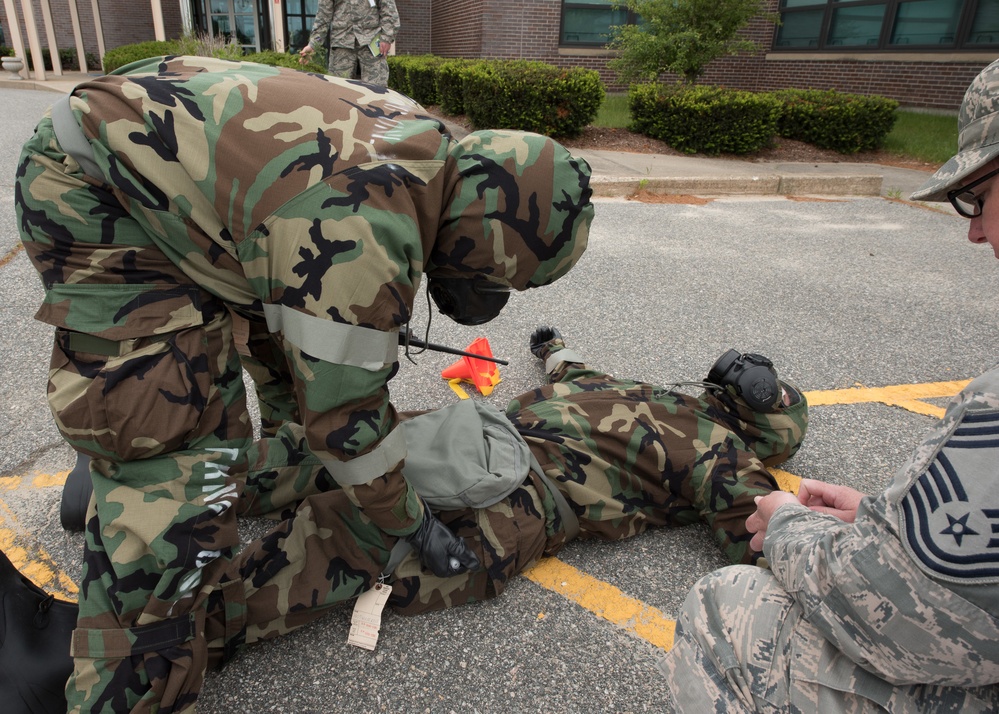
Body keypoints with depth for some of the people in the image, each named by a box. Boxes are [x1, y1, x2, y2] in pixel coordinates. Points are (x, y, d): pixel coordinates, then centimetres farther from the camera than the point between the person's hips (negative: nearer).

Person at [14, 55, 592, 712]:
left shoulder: (433, 147, -6)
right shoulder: (359, 239, -34)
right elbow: (344, 416, -22)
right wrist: (412, 525, -6)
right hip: (93, 195, -10)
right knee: (178, 459, -15)